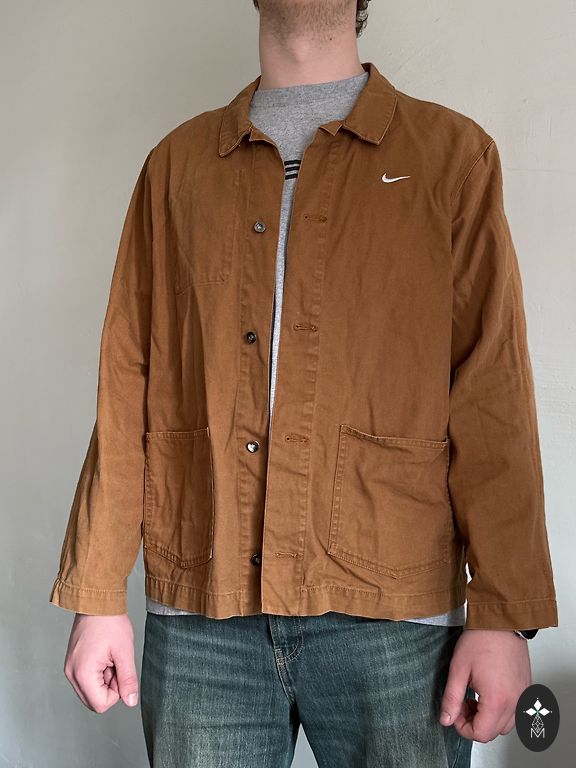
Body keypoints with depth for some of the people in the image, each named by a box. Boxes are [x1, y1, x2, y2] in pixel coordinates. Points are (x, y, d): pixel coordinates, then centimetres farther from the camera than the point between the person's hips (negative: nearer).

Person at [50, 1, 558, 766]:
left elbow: (492, 397, -2)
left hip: (391, 617, -1)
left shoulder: (452, 152, 5)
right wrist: (97, 595, 4)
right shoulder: (177, 164, 11)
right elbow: (127, 389, 6)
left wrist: (503, 614, -8)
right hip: (198, 617, 2)